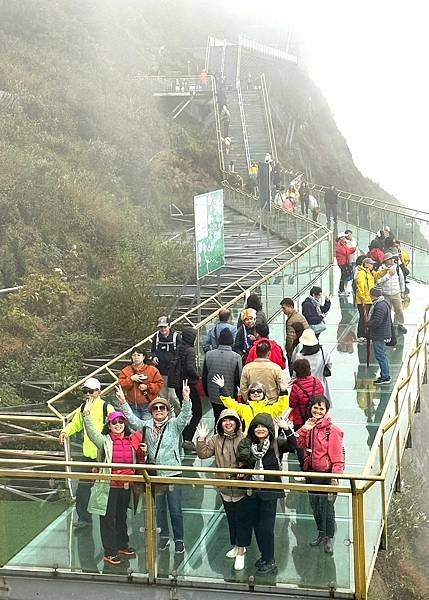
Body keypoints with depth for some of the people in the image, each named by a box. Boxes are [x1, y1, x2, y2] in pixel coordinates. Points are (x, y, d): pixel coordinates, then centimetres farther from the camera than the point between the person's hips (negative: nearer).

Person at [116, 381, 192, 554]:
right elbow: (132, 419, 2)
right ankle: (164, 536, 30)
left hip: (172, 473, -4)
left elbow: (185, 416, -18)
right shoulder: (146, 426, 7)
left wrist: (186, 399, -34)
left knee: (175, 509, 1)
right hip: (154, 474, 4)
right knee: (159, 508, 15)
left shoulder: (174, 425, -3)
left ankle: (179, 539, 12)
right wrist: (123, 402, -10)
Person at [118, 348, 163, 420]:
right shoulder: (126, 371, 5)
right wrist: (131, 379, -16)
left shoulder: (152, 370, 0)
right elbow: (121, 385, -3)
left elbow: (160, 384, -1)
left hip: (148, 406, -2)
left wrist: (147, 387, -12)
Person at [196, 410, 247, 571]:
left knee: (241, 520, 2)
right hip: (225, 488, 5)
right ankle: (236, 546, 38)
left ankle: (240, 553, 10)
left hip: (242, 487, -5)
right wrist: (201, 439, -13)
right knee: (231, 519, 20)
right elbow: (203, 454, -1)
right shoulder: (216, 440, 2)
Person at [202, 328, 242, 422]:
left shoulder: (208, 355, -8)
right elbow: (239, 379, -12)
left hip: (213, 396, 3)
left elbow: (204, 377, 1)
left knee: (217, 419, 17)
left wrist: (207, 392, 15)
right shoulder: (236, 357, -17)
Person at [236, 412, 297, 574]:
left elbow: (292, 446, -21)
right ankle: (264, 555, 31)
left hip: (269, 491, -5)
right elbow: (241, 461, 18)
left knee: (266, 527, -3)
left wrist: (287, 429, -31)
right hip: (252, 491, 5)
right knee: (255, 524, 14)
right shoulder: (247, 444, 6)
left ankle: (270, 561, 8)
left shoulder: (276, 444, -5)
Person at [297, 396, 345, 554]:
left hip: (326, 474, -7)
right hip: (311, 473, 7)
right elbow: (298, 444, 3)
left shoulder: (332, 430, -15)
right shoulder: (309, 426, 7)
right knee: (314, 504, 18)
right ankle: (321, 533, 35)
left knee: (327, 506, -1)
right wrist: (304, 429, -11)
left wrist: (336, 475, -19)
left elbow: (337, 454, -15)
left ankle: (329, 538, 14)